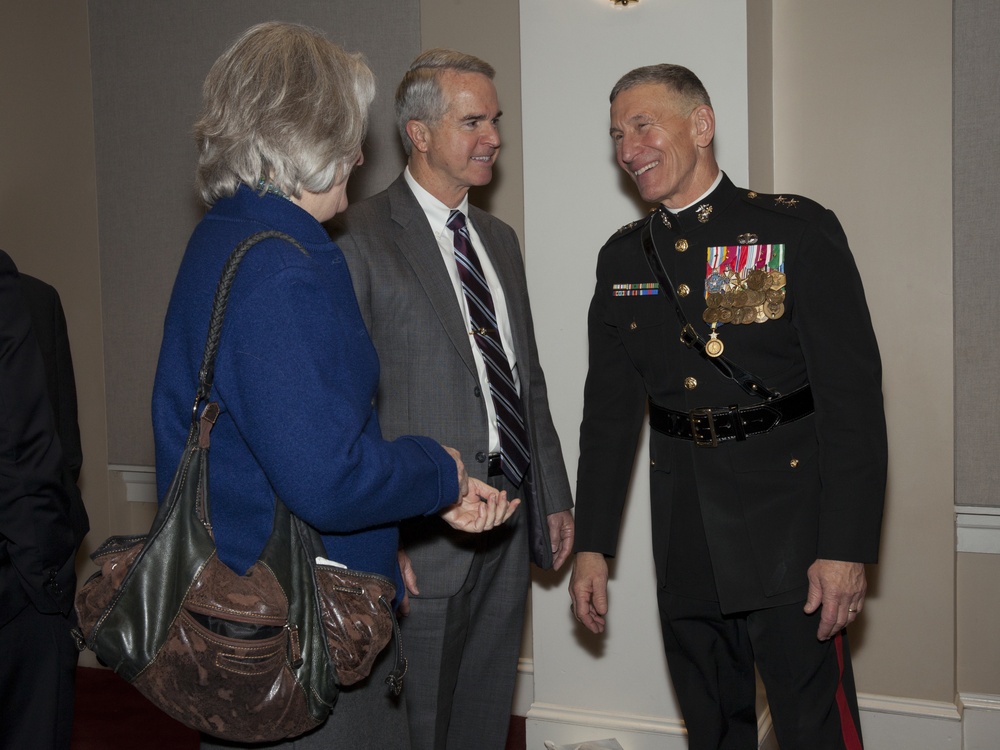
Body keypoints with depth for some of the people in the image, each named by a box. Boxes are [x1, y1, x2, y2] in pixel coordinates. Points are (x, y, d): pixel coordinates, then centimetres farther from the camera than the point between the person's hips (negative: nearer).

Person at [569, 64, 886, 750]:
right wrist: (592, 545, 8)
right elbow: (610, 409, 12)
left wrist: (846, 546, -16)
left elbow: (852, 393, -11)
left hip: (788, 527, -5)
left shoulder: (798, 231, -6)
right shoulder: (623, 259, 9)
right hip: (684, 536, 5)